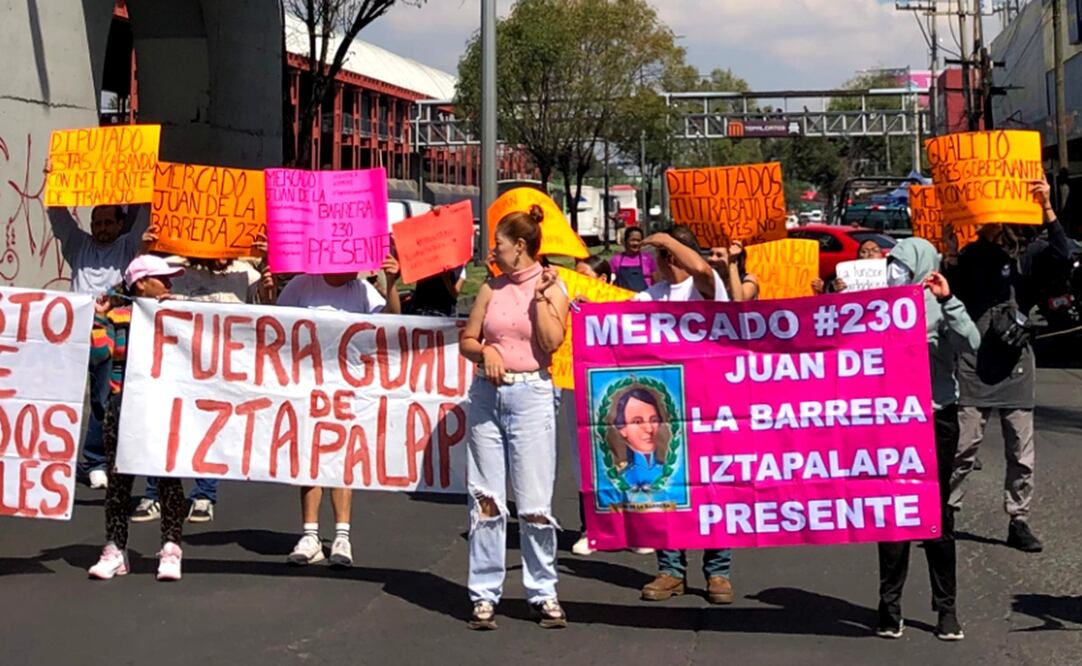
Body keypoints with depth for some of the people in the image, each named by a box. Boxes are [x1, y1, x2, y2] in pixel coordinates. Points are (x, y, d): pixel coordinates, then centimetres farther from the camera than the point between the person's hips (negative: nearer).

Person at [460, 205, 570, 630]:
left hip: (530, 394, -4)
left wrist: (539, 296, -9)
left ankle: (543, 593, 10)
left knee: (535, 503, -3)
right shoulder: (492, 288, 11)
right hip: (487, 393, 4)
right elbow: (467, 340, 12)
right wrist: (485, 352, -7)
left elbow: (552, 342, -11)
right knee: (485, 499, 4)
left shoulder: (551, 287, 1)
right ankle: (484, 594, 11)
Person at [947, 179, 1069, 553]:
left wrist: (1046, 207, -20)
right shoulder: (964, 257, 6)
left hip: (1015, 368, 1)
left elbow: (1061, 255, -11)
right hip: (973, 367, -1)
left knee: (1022, 453, 6)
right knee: (963, 448, -2)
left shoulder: (1020, 258, 5)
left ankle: (1019, 521, 16)